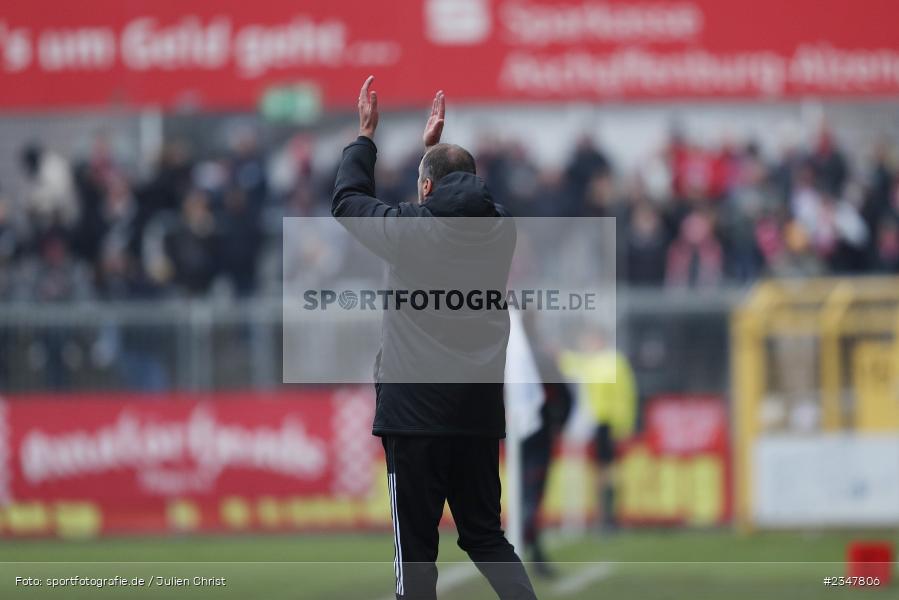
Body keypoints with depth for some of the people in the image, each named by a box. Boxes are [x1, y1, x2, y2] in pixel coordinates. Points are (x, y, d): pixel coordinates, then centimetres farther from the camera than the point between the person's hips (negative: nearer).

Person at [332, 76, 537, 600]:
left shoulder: (411, 230, -10)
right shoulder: (500, 231, 4)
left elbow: (349, 199, 8)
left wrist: (366, 135, 19)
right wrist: (435, 146, 34)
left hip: (416, 407, -5)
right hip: (480, 408, 5)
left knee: (416, 540, 1)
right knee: (486, 534, 12)